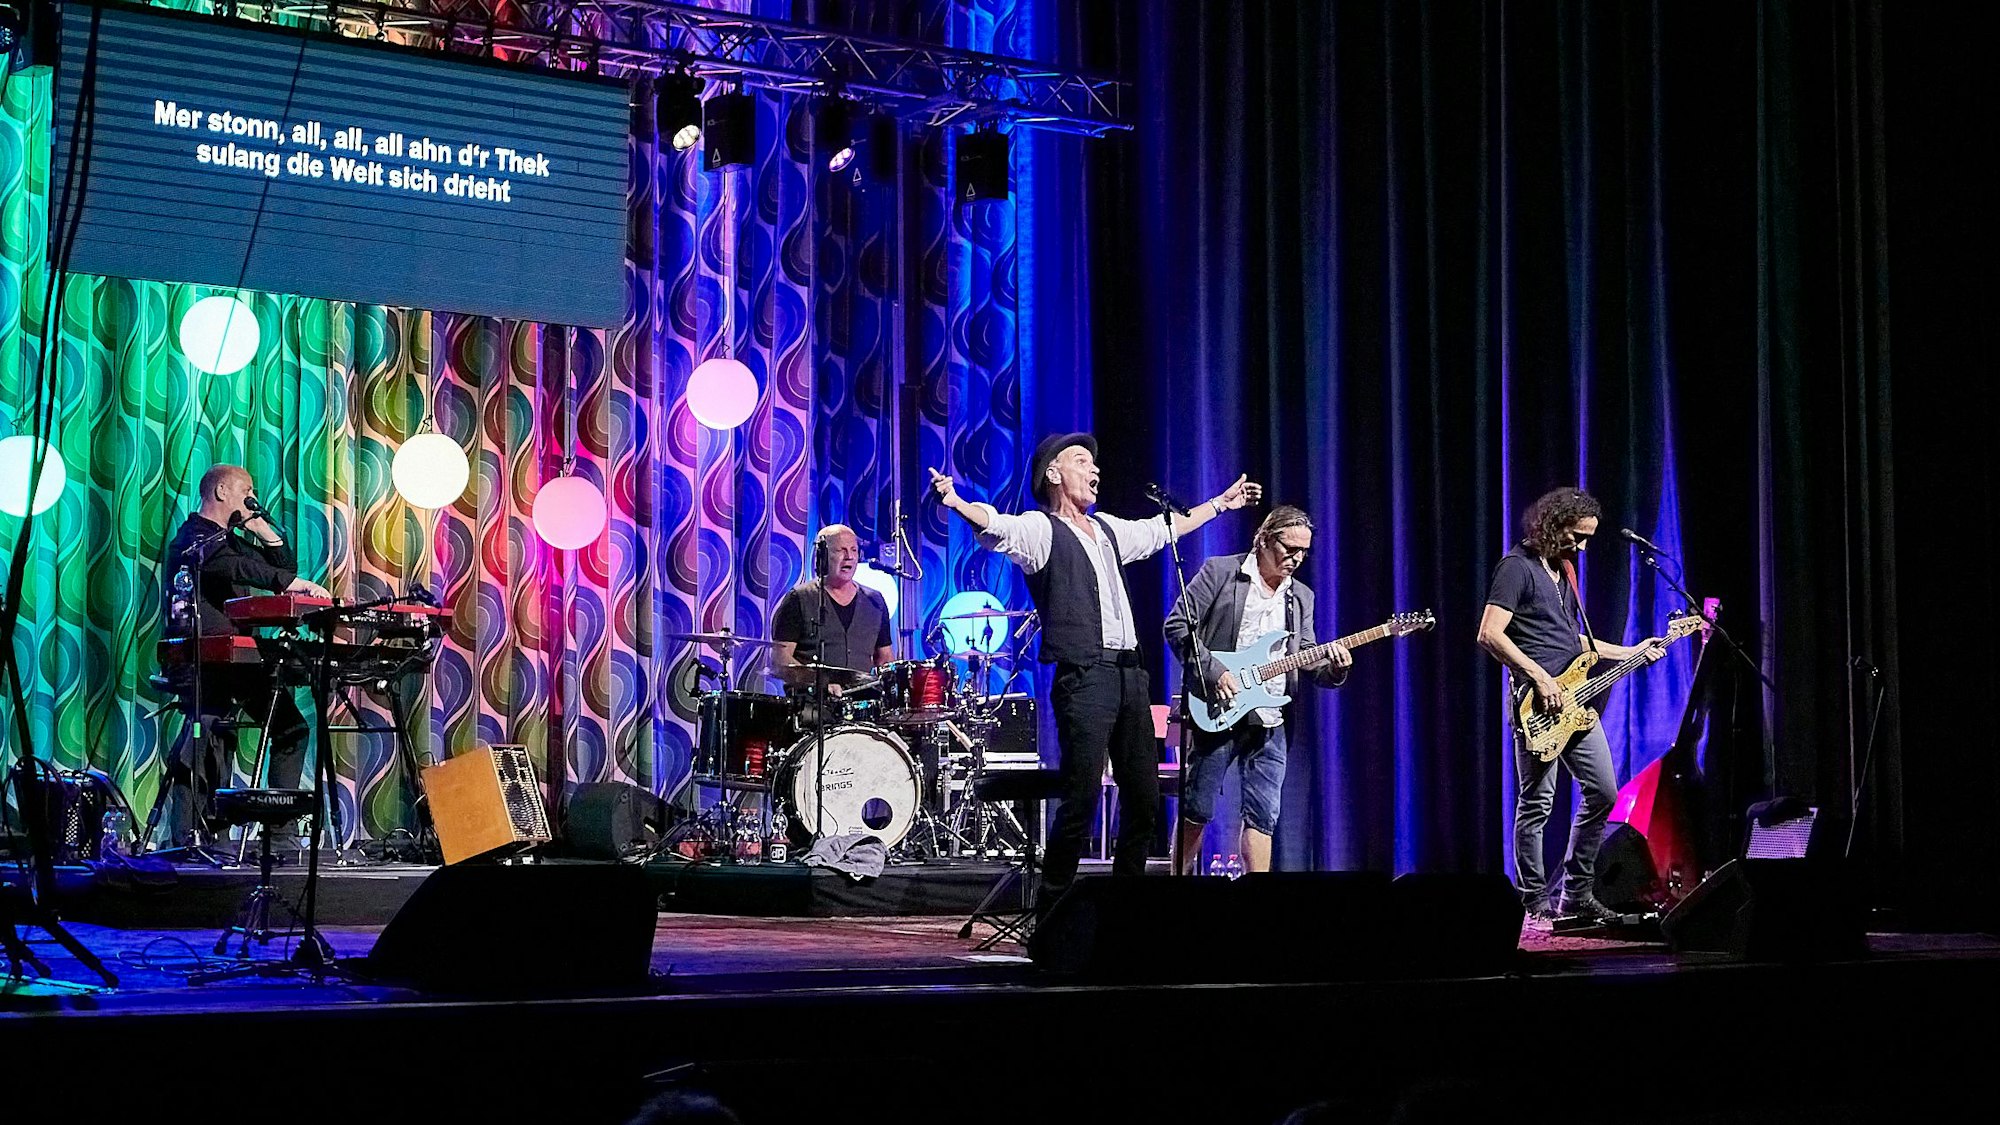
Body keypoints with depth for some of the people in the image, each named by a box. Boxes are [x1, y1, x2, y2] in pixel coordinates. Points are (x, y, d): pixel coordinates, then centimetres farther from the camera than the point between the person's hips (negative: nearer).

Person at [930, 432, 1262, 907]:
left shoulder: (1107, 529, 22)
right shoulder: (1040, 528, -2)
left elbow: (1162, 529, 39)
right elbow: (996, 525, -22)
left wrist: (1220, 503, 49)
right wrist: (956, 503, -43)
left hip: (1130, 674, 8)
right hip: (1084, 678, -8)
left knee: (1143, 796, 8)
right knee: (1081, 797, -13)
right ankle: (1051, 906, -6)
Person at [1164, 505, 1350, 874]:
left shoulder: (1301, 597, 15)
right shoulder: (1220, 571, -2)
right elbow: (1177, 625, -7)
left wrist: (1332, 667, -11)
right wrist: (1214, 673, -15)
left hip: (1268, 722, 5)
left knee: (1263, 817, 0)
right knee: (1197, 809, 0)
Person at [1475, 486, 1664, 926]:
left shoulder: (1564, 570, 19)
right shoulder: (1517, 566, -9)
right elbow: (1489, 634, -17)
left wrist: (1631, 652, 20)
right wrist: (1539, 677, -20)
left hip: (1574, 702, 9)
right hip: (1537, 703, -9)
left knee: (1603, 793, 7)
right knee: (1537, 804, -5)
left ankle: (1576, 893, 16)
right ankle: (1536, 900, 3)